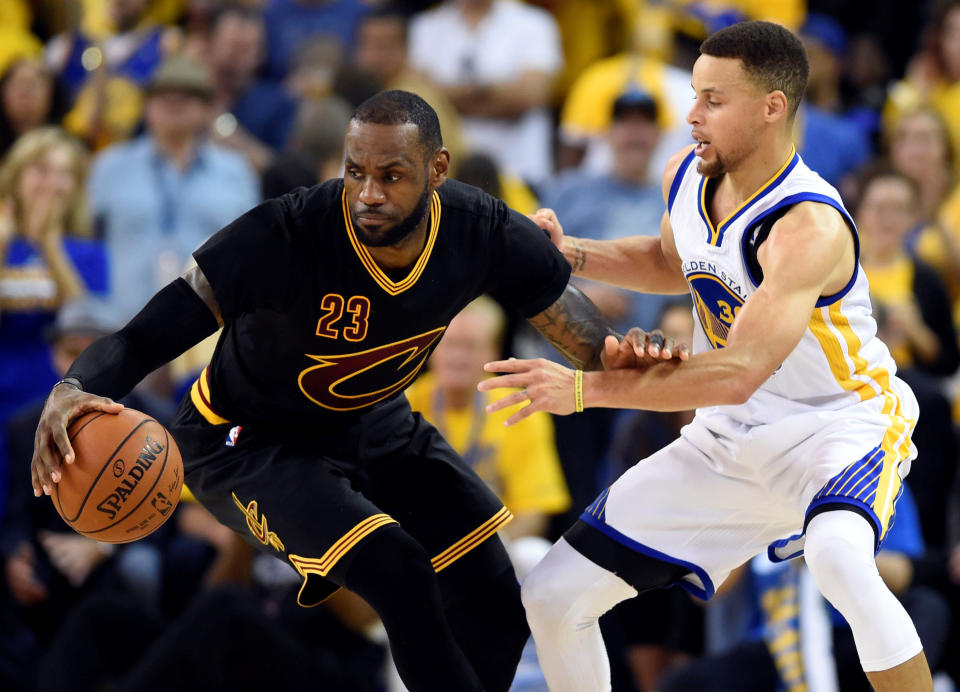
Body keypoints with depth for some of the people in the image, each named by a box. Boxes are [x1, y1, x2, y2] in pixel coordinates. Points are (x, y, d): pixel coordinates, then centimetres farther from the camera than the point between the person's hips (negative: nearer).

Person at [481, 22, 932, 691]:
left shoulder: (809, 228, -29)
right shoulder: (686, 174, -4)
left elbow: (737, 375, -37)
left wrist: (584, 388, -35)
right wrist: (571, 255, 3)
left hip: (842, 425, -8)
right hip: (728, 439, 8)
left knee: (839, 559, -42)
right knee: (552, 599, 3)